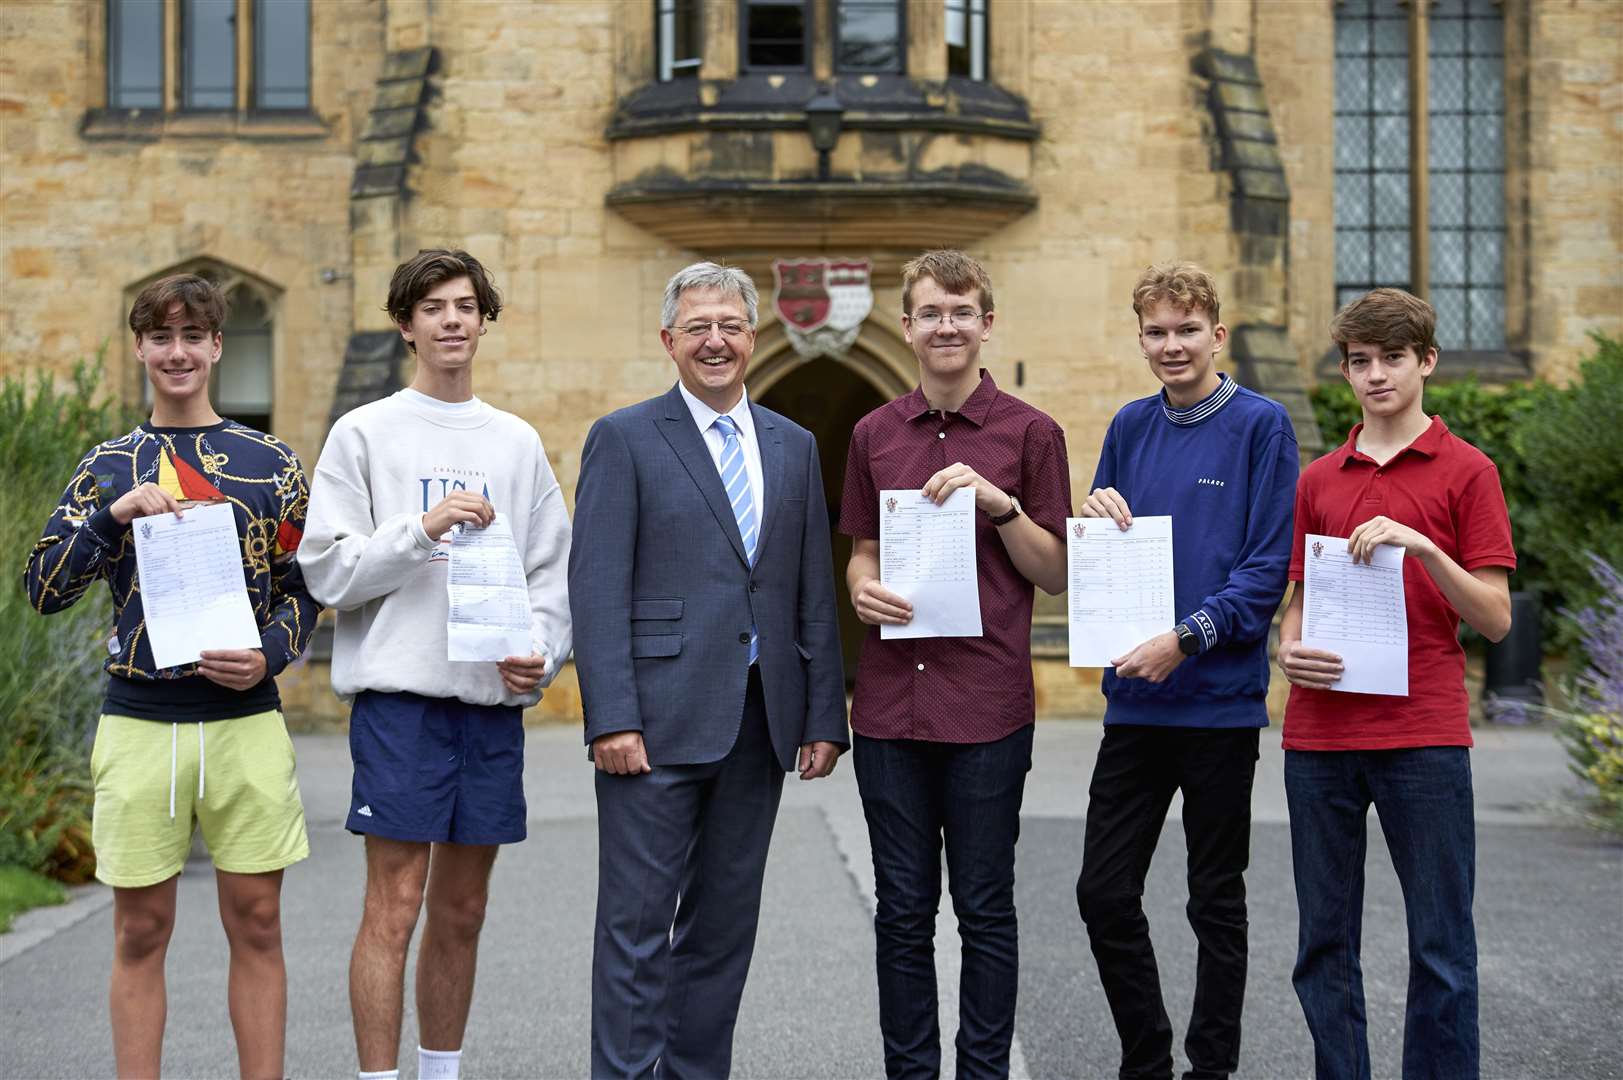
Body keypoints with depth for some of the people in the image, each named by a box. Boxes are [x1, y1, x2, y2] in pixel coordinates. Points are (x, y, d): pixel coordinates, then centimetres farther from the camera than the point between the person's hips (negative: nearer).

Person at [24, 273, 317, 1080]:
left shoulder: (270, 463, 7)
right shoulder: (108, 467, 8)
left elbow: (305, 588, 10)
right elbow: (43, 589, -1)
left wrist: (269, 656, -9)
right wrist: (114, 512, -15)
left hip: (245, 720, 0)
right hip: (139, 724, 0)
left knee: (256, 923, 4)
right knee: (140, 931, 5)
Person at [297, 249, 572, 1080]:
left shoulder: (519, 443, 13)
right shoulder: (364, 434, 2)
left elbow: (552, 574, 13)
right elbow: (326, 571, -4)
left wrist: (539, 653, -5)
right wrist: (421, 529, -17)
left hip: (494, 701, 4)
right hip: (398, 696, -4)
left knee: (462, 911, 11)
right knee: (394, 908, -6)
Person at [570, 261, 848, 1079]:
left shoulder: (794, 447, 14)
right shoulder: (624, 439, -1)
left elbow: (814, 593, 13)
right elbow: (597, 588, -7)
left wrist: (824, 717, 7)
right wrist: (611, 718, -15)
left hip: (759, 724, 5)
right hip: (659, 720, -5)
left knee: (726, 919, 11)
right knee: (638, 920, -2)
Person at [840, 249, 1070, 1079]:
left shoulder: (1029, 433, 1)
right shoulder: (874, 434, 10)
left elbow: (1054, 573, 2)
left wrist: (999, 503, -14)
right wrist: (862, 587, -5)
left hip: (988, 705, -3)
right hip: (890, 699, 3)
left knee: (985, 909, 5)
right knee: (902, 910, 9)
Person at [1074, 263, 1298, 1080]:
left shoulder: (1260, 425, -6)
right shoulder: (1131, 427, 9)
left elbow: (1270, 566, -11)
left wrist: (1188, 638, -19)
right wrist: (1097, 520, -6)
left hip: (1220, 700, -5)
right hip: (1135, 699, 5)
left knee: (1217, 903, 7)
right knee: (1104, 893, 5)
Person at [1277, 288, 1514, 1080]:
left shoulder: (1466, 471, 2)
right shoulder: (1318, 480, 14)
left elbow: (1495, 619, -3)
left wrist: (1423, 547, -17)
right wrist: (1289, 649, -2)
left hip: (1423, 737, -4)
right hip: (1320, 735, 4)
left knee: (1442, 946, 0)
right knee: (1324, 942, 8)